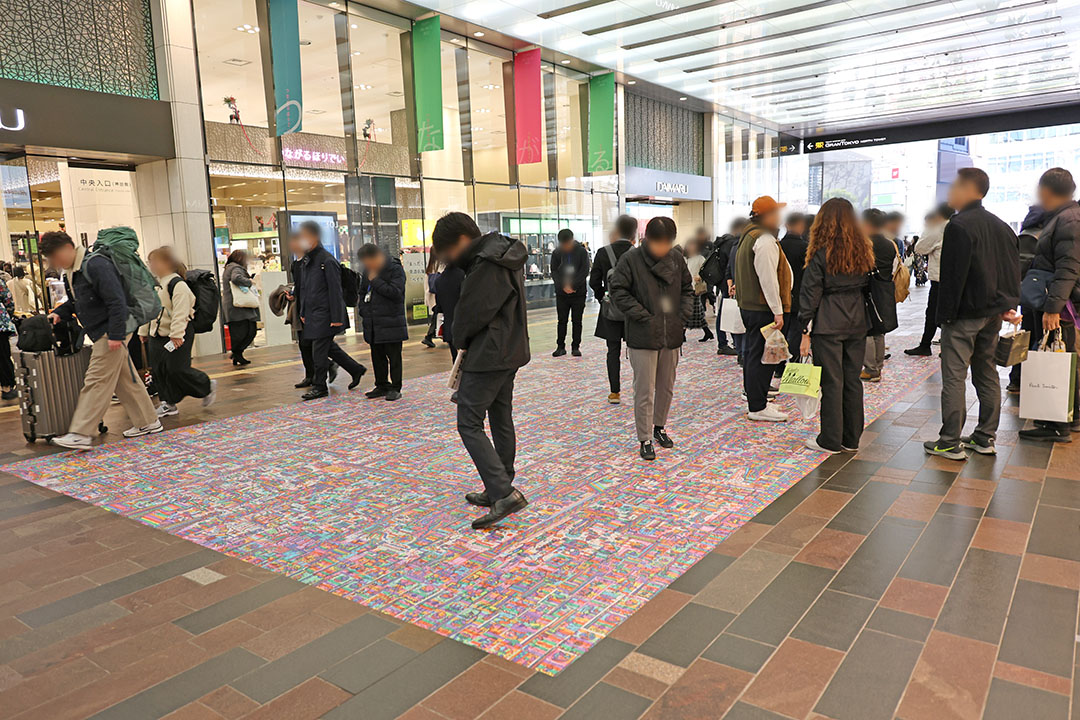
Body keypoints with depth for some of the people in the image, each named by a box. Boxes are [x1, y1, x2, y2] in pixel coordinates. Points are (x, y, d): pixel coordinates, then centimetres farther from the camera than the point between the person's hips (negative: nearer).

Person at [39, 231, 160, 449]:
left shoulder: (96, 266, -17)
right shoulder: (70, 272, 13)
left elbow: (117, 302, -22)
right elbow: (75, 302, 27)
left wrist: (116, 335, -24)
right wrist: (59, 313, 7)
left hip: (111, 333, -10)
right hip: (102, 334, 10)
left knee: (96, 382, -9)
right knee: (125, 379, 14)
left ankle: (80, 434, -7)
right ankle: (148, 422, 22)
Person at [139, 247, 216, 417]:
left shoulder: (178, 285, -16)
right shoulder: (154, 284, 12)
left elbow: (180, 312, -21)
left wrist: (176, 334, -25)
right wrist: (143, 330, 23)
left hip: (176, 337, -9)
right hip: (156, 335, 9)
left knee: (177, 370, -10)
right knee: (158, 370, 8)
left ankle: (208, 386, 11)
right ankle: (168, 403, 17)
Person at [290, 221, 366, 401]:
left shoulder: (327, 261, -14)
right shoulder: (305, 261, 13)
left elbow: (335, 291, -16)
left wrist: (336, 318, -19)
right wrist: (302, 312, 17)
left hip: (324, 315, -9)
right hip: (312, 314, 9)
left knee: (319, 350, -2)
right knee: (329, 347, 14)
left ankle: (319, 387, 10)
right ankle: (356, 369, 28)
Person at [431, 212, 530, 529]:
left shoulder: (487, 268, -20)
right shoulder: (506, 258, 12)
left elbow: (469, 314, -17)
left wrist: (461, 343, 3)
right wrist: (467, 344, 7)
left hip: (488, 357, -10)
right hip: (511, 352, 10)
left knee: (469, 423, -5)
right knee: (501, 421, 16)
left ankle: (504, 494, -10)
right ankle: (501, 490, 27)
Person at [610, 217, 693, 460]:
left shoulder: (676, 257, 6)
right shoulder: (631, 259, -9)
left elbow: (687, 288, 17)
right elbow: (618, 292, -10)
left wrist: (684, 314, 3)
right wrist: (643, 316, -14)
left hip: (672, 335, 5)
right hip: (643, 336, -5)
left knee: (666, 386, 17)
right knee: (644, 390, -1)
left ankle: (659, 427, 36)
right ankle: (645, 439, 10)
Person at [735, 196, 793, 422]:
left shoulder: (748, 236, 17)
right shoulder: (765, 240, -16)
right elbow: (768, 279, -21)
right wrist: (777, 311, -20)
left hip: (748, 305, 11)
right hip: (762, 308, -11)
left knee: (752, 353, 17)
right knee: (761, 356, -6)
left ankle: (755, 400, 28)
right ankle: (757, 408, -1)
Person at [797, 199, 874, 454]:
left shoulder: (821, 253, -9)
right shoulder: (864, 251, 6)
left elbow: (811, 294, -10)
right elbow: (867, 287, 8)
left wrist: (805, 332, -6)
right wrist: (862, 320, 15)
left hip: (828, 326, -5)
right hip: (857, 324, 5)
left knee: (832, 382, 1)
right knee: (853, 380, 11)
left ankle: (830, 441, 9)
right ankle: (851, 439, 20)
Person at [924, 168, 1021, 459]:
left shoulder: (959, 225, -14)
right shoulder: (1001, 226, 14)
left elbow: (953, 276, -18)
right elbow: (1013, 271, 15)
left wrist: (945, 315, -14)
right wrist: (1007, 306, 16)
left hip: (964, 315, -9)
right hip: (992, 314, 9)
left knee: (954, 377, -5)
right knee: (987, 374, 14)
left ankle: (950, 443, -1)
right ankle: (985, 438, 21)